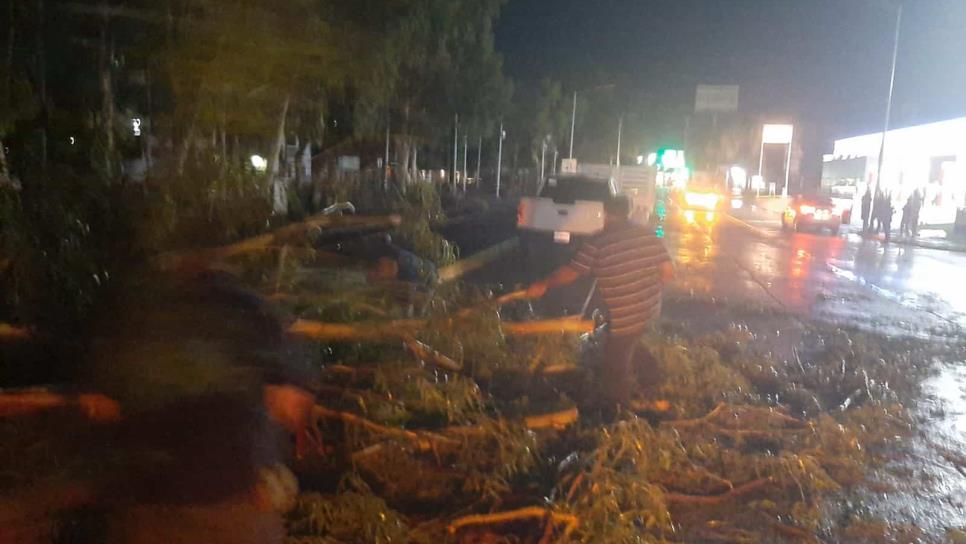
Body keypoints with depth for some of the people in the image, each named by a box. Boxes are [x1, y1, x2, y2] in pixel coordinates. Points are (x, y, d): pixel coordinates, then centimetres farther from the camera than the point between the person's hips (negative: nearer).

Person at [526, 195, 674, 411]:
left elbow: (570, 272, -10)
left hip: (624, 318, -7)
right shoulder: (648, 234, 0)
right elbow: (668, 272, 1)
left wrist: (543, 285, 4)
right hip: (650, 309, 7)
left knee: (615, 368, 11)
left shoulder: (598, 243, -15)